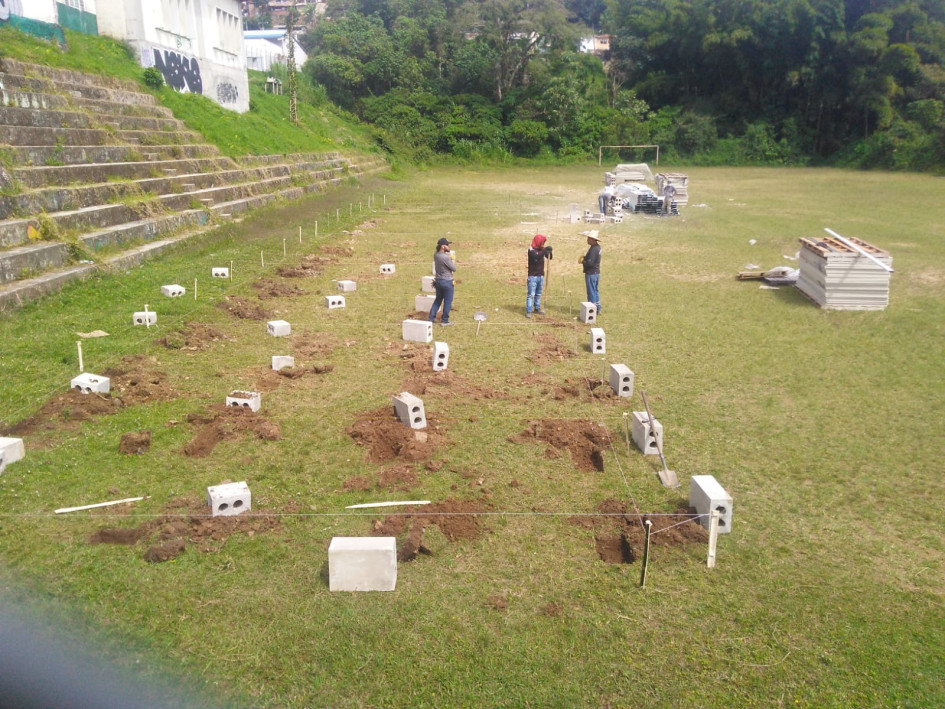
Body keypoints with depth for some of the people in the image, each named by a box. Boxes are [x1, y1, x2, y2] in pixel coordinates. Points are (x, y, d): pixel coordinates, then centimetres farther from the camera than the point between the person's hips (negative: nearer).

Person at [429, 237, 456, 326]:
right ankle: (444, 321, 16)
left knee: (438, 300, 20)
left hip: (438, 281, 7)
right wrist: (453, 261, 2)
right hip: (447, 282, -7)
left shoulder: (435, 255, -3)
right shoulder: (446, 257, -25)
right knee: (447, 301, 8)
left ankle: (431, 318, 21)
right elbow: (454, 268, -15)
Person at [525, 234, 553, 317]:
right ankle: (528, 311, -6)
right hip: (533, 276, -6)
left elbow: (549, 258, 4)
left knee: (538, 294, 16)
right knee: (531, 294, -7)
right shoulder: (531, 250, -13)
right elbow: (536, 256, -31)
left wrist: (549, 252, -17)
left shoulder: (542, 249, 6)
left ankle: (537, 308, 28)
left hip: (541, 275, 6)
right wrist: (545, 250, -39)